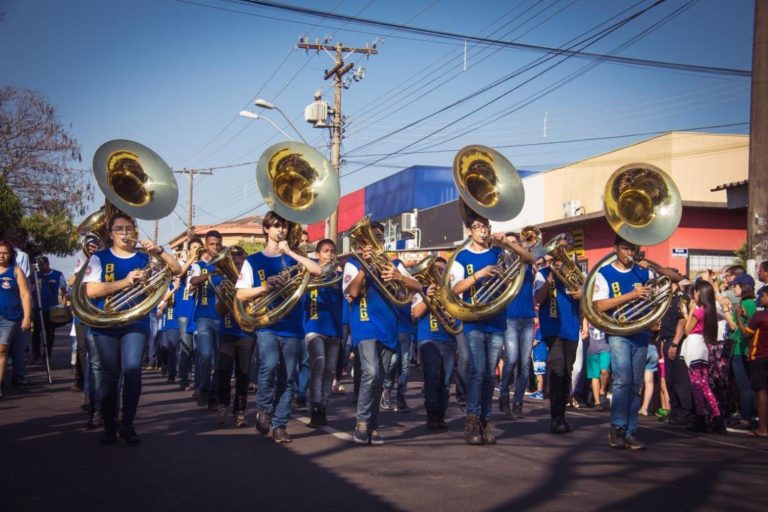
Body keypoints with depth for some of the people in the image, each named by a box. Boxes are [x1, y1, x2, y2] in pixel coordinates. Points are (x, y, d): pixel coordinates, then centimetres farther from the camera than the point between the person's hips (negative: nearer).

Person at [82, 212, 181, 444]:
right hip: (106, 324, 0)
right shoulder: (99, 258, 3)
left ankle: (127, 424, -4)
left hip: (136, 322, 0)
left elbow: (177, 269, -1)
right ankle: (109, 426, 16)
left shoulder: (145, 258, 7)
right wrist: (125, 282, -16)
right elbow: (91, 290, -9)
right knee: (110, 374, 5)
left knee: (132, 370, -15)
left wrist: (159, 250, -16)